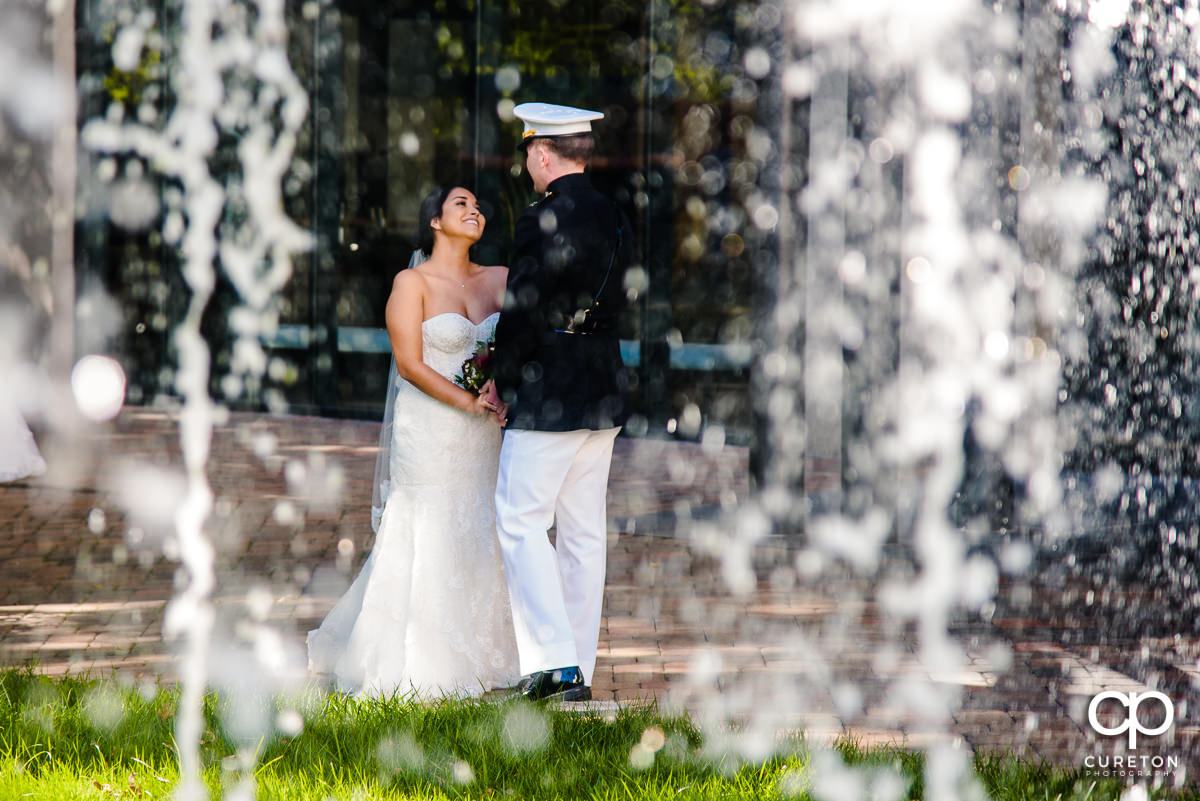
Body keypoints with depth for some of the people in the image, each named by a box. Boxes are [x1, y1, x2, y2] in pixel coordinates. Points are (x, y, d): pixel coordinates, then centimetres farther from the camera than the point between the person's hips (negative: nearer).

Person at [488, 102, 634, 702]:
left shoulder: (541, 223, -15)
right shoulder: (615, 220, 10)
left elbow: (522, 312, -15)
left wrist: (502, 380, 0)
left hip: (547, 399, -8)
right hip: (603, 396, 8)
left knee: (521, 523, -2)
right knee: (584, 533, 10)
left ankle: (553, 659, -10)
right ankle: (579, 672, 13)